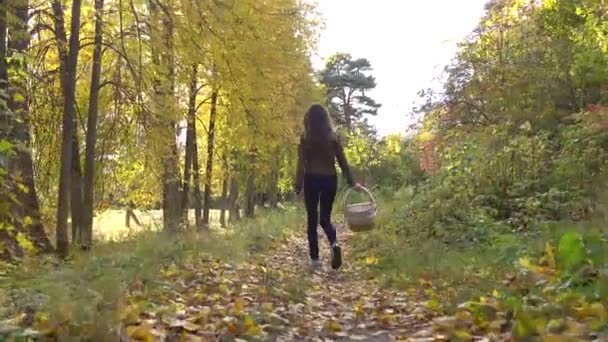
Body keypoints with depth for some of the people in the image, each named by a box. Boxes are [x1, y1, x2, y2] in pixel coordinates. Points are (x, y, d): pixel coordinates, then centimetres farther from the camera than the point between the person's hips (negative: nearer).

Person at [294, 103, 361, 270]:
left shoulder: (305, 138, -3)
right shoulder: (334, 137, 4)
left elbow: (301, 164, -7)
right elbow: (343, 162, 4)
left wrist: (298, 185, -4)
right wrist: (352, 182, 9)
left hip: (312, 180, -2)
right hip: (330, 179, 3)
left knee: (312, 220, 6)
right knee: (325, 218, 14)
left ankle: (315, 259, 5)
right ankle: (334, 244, -15)